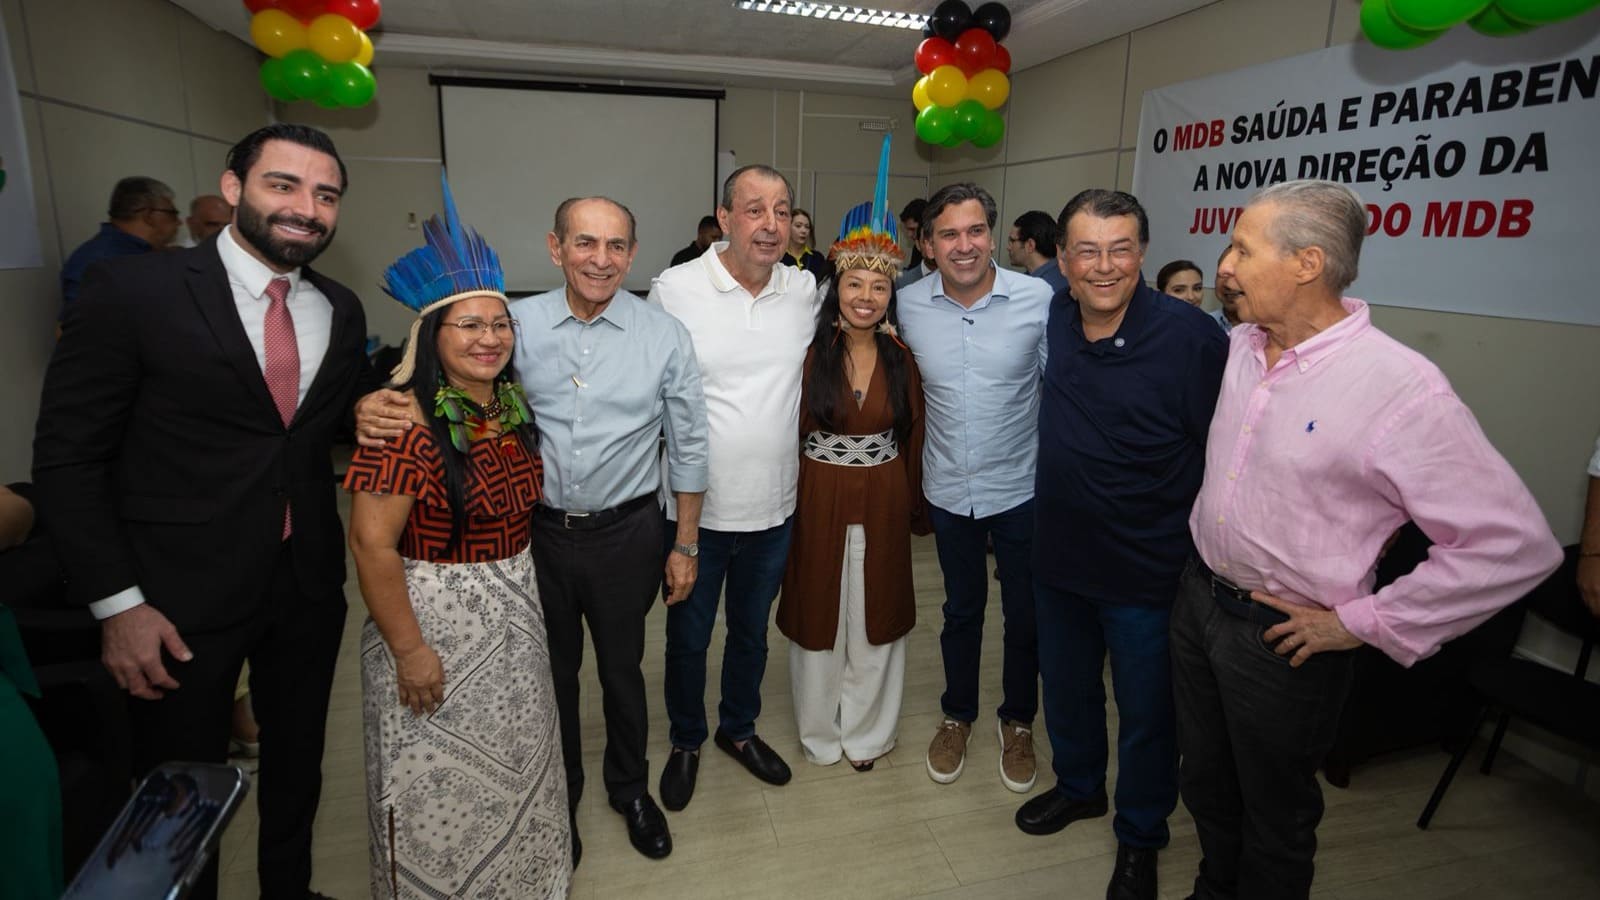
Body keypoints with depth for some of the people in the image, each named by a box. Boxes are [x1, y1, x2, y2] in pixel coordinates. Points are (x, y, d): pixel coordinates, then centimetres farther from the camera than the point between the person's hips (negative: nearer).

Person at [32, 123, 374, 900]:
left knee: (297, 764, 23)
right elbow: (67, 457, -10)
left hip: (309, 587, 5)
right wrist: (117, 603, -13)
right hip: (182, 596, -4)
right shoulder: (132, 291, -12)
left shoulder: (341, 310, 2)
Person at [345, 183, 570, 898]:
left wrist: (522, 589, 11)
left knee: (514, 765, 24)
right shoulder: (408, 422, -22)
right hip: (435, 624, -7)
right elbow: (371, 543, -22)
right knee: (441, 785, 12)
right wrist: (409, 650, -19)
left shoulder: (514, 404, 1)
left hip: (515, 617, 7)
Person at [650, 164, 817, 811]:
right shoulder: (674, 289, -12)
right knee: (688, 636, 16)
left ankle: (739, 729, 47)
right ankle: (686, 742, 42)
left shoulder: (807, 291, -1)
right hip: (697, 508, -3)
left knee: (752, 630, 22)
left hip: (774, 505, 3)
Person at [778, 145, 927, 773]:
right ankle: (820, 731, 35)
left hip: (882, 501, 2)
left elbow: (913, 434, 7)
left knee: (875, 616, 13)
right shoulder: (809, 355, -8)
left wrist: (912, 505, 7)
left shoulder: (901, 360, 0)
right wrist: (787, 501, -9)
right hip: (820, 499, -2)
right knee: (819, 612, 12)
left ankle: (866, 731, 35)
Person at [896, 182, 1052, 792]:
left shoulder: (1040, 300, -14)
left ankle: (1018, 720, 39)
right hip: (948, 489, 2)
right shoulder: (909, 306, -7)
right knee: (961, 609, 19)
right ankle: (957, 715, 41)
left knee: (1026, 614, 14)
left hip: (1021, 487, -1)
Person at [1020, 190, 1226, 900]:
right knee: (1065, 687, 24)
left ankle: (1140, 835, 41)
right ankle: (1078, 786, 52)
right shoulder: (1052, 318, -4)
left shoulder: (1190, 334, -20)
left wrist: (1201, 549, -13)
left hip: (1147, 570, -5)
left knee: (1146, 711, 15)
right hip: (1058, 555, 5)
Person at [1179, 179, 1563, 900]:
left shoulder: (1401, 388, -23)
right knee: (1204, 781, 24)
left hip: (1284, 638, -6)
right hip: (1198, 598, 7)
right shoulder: (1242, 345, -1)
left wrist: (1361, 623, -18)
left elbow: (1515, 544, -21)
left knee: (1274, 815, 16)